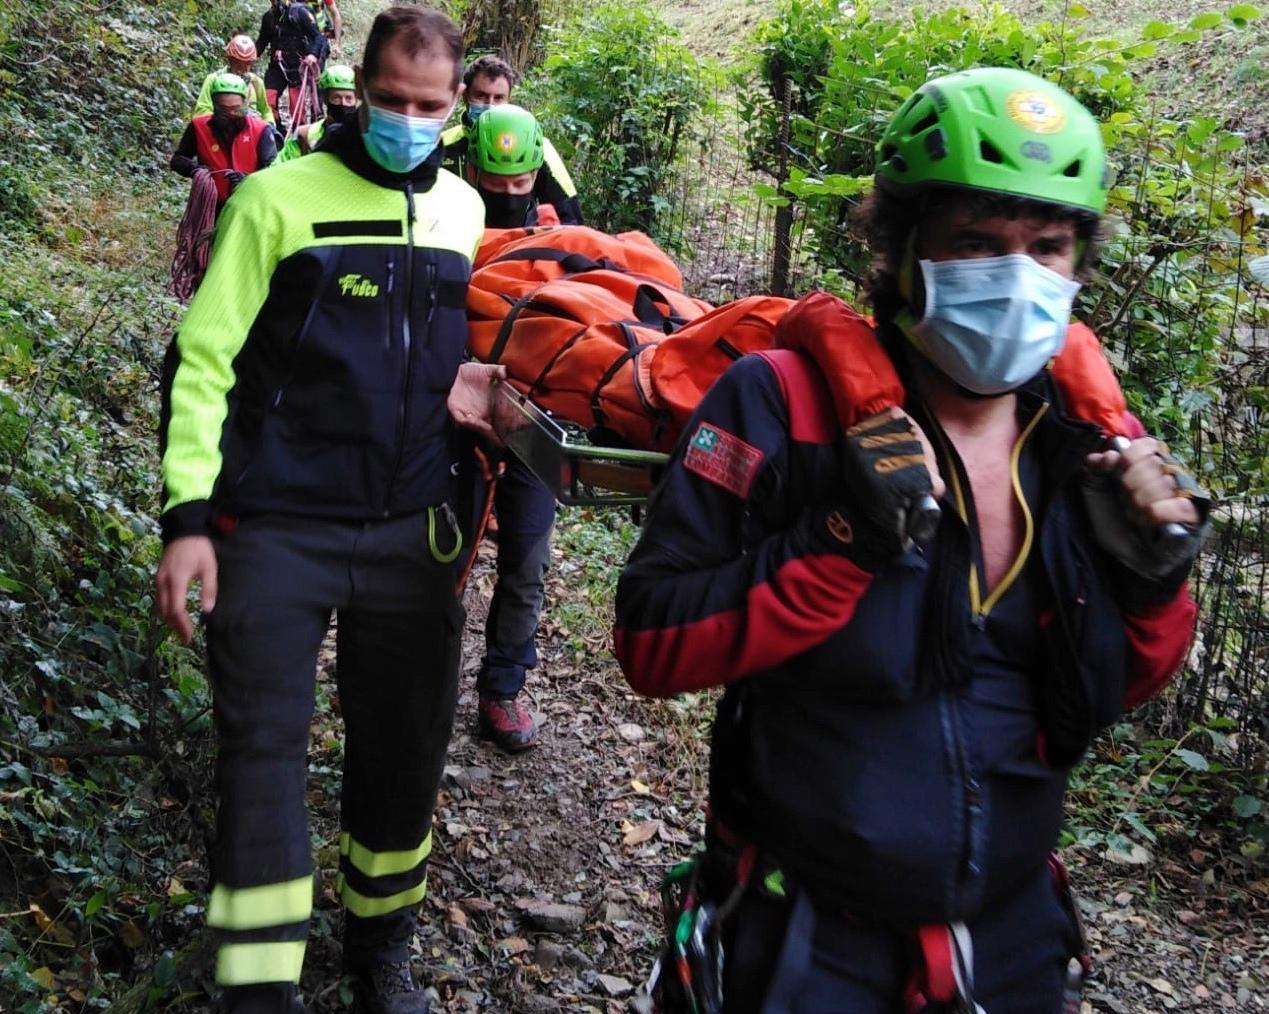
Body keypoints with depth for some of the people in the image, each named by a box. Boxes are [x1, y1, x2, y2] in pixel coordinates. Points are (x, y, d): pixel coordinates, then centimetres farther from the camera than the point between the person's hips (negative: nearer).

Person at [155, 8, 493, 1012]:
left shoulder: (463, 209, 9)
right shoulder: (279, 197, -5)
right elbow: (204, 360, -6)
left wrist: (474, 383, 0)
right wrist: (187, 517, -13)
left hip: (411, 534, 4)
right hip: (277, 530, -4)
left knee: (406, 750, 12)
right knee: (262, 753, -2)